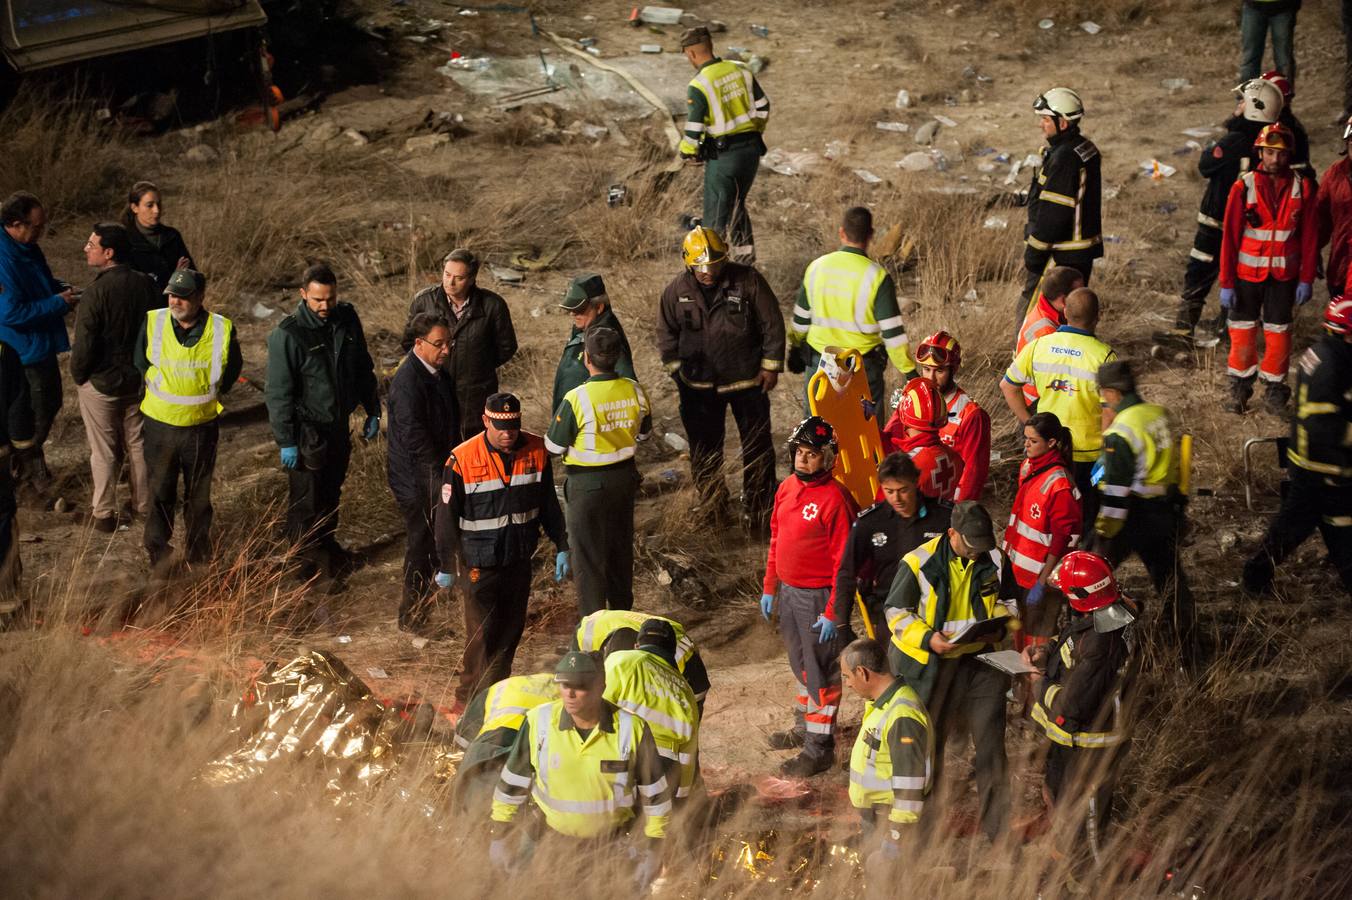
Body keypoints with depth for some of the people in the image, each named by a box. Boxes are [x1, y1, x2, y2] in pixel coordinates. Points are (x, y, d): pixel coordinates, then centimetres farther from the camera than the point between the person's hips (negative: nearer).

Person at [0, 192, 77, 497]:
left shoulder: (28, 248, 3)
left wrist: (63, 290, 0)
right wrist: (58, 303, -24)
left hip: (41, 344, 10)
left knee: (50, 403, 21)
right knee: (36, 417, 3)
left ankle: (30, 465, 37)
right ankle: (31, 472, 23)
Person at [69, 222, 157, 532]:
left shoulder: (96, 293, -25)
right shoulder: (146, 285, -7)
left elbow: (84, 344, -22)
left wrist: (77, 376, -3)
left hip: (101, 384, -5)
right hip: (140, 380, 5)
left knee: (104, 451, 8)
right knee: (138, 443, 19)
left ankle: (103, 513, 18)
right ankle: (144, 503, 30)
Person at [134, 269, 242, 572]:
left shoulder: (222, 330, -12)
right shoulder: (152, 323, -9)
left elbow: (232, 369, 7)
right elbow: (140, 362, 8)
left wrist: (211, 394, 2)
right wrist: (160, 391, 6)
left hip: (201, 427, 0)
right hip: (159, 425, 0)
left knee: (198, 496, 14)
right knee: (160, 494, 5)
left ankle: (199, 554, 29)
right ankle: (159, 559, 15)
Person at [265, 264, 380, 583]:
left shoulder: (347, 319, -2)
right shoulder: (287, 334, -20)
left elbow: (363, 368, 12)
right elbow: (278, 392, -16)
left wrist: (372, 411, 13)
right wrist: (286, 441, -16)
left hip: (339, 425, 6)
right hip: (307, 431, -6)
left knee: (331, 495, 20)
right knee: (305, 501, 3)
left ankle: (326, 545, 37)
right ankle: (309, 560, 16)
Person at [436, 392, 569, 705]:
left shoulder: (536, 451, -3)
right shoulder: (462, 460, -16)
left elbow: (549, 504, 10)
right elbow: (446, 516, -8)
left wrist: (561, 547, 10)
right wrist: (446, 567, -4)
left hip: (520, 558, 4)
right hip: (481, 562, -4)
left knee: (512, 629, 13)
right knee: (481, 633, -4)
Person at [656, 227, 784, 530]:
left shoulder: (748, 281, -12)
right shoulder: (676, 291, -5)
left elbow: (772, 325, -5)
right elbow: (667, 334, 8)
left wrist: (771, 366, -6)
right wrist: (677, 371, 3)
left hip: (747, 380, -2)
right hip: (699, 385, 2)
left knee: (757, 447, 5)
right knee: (704, 448, 11)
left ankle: (758, 507, 16)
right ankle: (711, 504, 27)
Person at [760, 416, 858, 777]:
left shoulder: (835, 499, -20)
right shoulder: (787, 488, 4)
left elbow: (843, 561, -18)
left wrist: (833, 612, -18)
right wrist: (769, 587, 16)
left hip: (818, 596, -8)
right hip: (789, 591, 8)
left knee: (821, 671, 2)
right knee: (800, 663, 22)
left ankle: (819, 746, 11)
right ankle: (805, 725, 39)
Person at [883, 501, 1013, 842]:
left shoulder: (993, 560, -2)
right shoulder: (920, 562, -13)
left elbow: (1004, 601, 13)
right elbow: (896, 610, -7)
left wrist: (999, 628, -8)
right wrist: (928, 638, -21)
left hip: (979, 658, 2)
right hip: (929, 662, -2)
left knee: (991, 743, 0)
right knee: (927, 744, 9)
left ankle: (996, 829, 11)